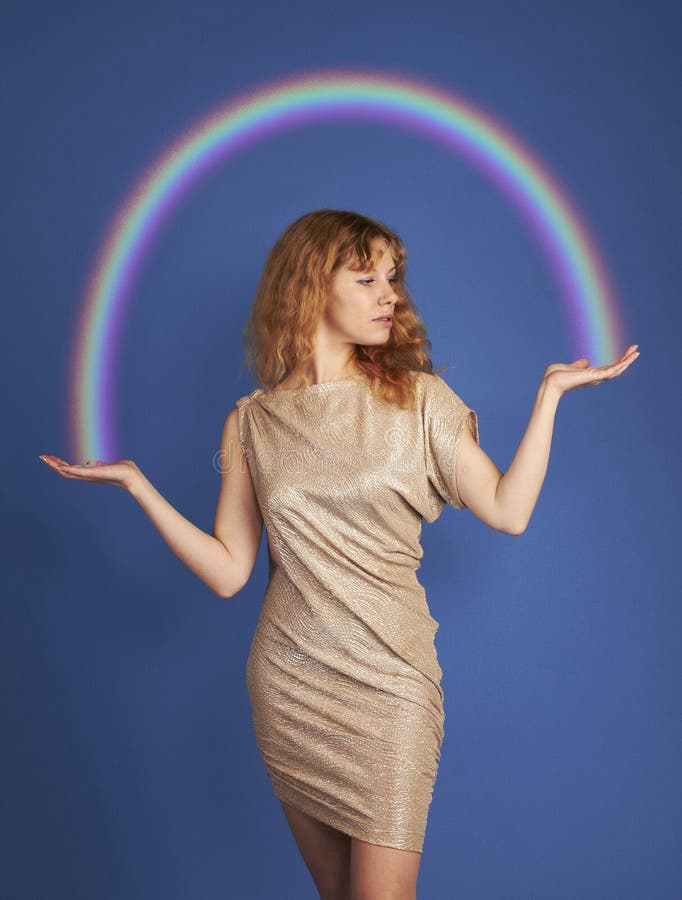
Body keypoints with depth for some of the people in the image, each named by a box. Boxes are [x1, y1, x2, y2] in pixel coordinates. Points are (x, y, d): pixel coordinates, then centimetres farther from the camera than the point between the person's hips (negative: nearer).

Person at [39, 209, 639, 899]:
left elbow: (508, 512, -6)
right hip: (288, 685, 2)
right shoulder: (252, 422, 4)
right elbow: (226, 573, 0)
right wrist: (137, 485, -5)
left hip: (390, 684, -1)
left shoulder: (418, 398, 2)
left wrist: (549, 392, -7)